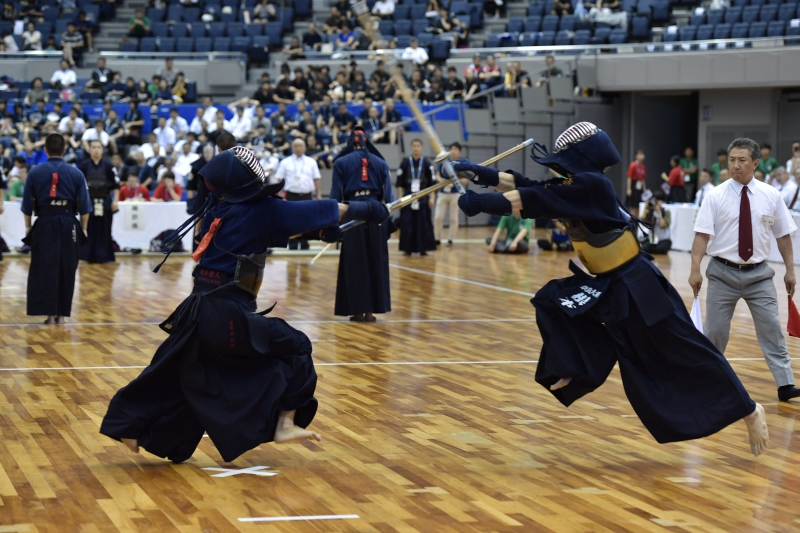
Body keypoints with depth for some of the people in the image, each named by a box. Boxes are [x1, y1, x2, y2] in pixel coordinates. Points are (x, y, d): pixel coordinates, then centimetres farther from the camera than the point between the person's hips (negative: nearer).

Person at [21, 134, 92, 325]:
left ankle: (50, 313, -2)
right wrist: (83, 228, 13)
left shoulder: (36, 172, -3)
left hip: (44, 224, -1)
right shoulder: (75, 173, 0)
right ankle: (61, 314, 10)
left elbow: (27, 204, 1)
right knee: (66, 269, 9)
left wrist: (28, 226, 13)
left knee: (44, 269, 3)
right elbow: (84, 205, 3)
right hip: (68, 225, 1)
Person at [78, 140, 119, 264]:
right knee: (88, 230, 0)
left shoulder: (107, 166, 2)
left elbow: (115, 185, 4)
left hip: (104, 202, 1)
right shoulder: (83, 165, -1)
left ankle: (106, 257, 11)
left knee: (104, 229, 4)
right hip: (88, 201, -1)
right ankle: (86, 256, 7)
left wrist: (115, 200, -3)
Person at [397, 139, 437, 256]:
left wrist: (432, 198, -2)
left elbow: (432, 182, 2)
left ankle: (423, 248, 8)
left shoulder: (427, 164, 0)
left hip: (423, 199, 0)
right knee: (407, 224, -2)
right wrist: (400, 197, -3)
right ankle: (407, 249, 6)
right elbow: (400, 183, 2)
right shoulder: (405, 163, 0)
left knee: (423, 223, 0)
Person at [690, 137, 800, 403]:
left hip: (759, 273, 1)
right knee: (714, 330, 7)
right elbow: (702, 235, -11)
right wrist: (695, 270, -19)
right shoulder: (715, 197, -6)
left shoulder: (771, 196, 1)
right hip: (724, 272, -1)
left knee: (771, 329, -2)